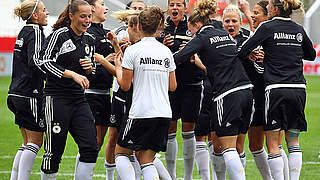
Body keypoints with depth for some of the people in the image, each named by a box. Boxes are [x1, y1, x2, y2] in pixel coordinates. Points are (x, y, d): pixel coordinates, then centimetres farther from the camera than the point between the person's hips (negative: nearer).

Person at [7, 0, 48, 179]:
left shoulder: (24, 32, 17)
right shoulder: (35, 33, -11)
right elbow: (35, 61, -24)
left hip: (17, 94, 9)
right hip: (30, 94, -9)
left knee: (28, 143, 13)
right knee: (35, 142, -5)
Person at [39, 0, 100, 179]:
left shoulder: (90, 40, 12)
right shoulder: (60, 34, -7)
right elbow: (46, 62, -13)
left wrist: (90, 67, 1)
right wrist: (73, 75, -20)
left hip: (79, 99, 6)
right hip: (57, 99, -6)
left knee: (91, 148, -5)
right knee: (54, 151, -3)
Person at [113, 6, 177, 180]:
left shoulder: (133, 50, -6)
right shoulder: (166, 51, 9)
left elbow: (125, 85, -2)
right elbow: (172, 86, 13)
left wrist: (118, 67, 15)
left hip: (141, 113, -5)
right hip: (164, 113, 5)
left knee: (121, 151, 13)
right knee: (145, 160, 10)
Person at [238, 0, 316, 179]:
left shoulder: (268, 27, -4)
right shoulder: (299, 30, 10)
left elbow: (243, 52, -8)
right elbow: (311, 55, 24)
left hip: (276, 89, -5)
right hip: (299, 89, 5)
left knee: (273, 143, 2)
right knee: (293, 142, 13)